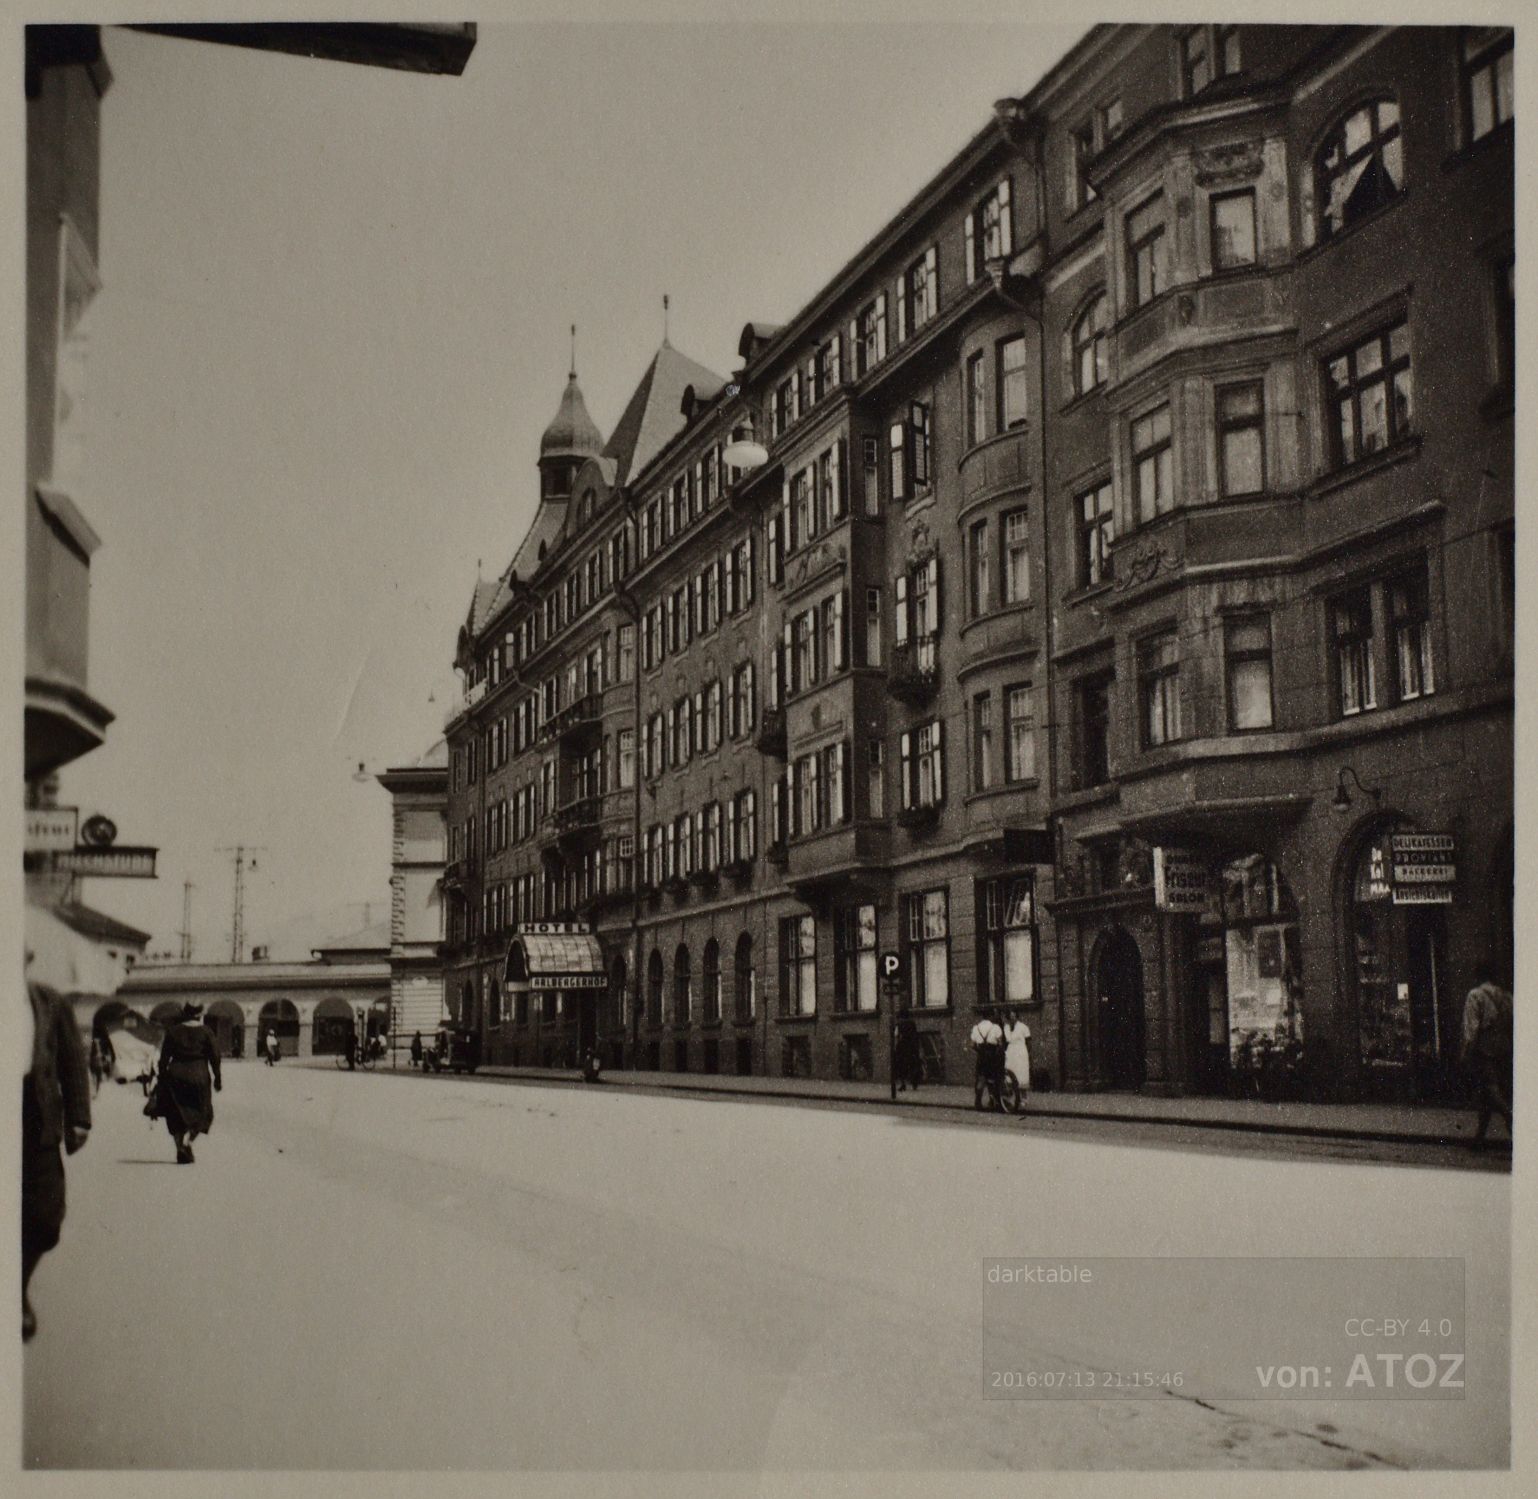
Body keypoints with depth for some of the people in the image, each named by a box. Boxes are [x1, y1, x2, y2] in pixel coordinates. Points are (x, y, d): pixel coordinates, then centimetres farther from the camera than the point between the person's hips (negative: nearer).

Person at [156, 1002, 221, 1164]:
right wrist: (217, 1078, 6)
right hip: (198, 1076, -2)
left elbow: (164, 1058, 4)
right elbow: (214, 1056, -2)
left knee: (177, 1115, 10)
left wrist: (162, 1079, 9)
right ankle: (188, 1139, -14)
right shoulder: (205, 1032, -1)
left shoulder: (173, 1032, 5)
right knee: (202, 1113, 10)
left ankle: (181, 1152, 5)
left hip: (175, 1076, 2)